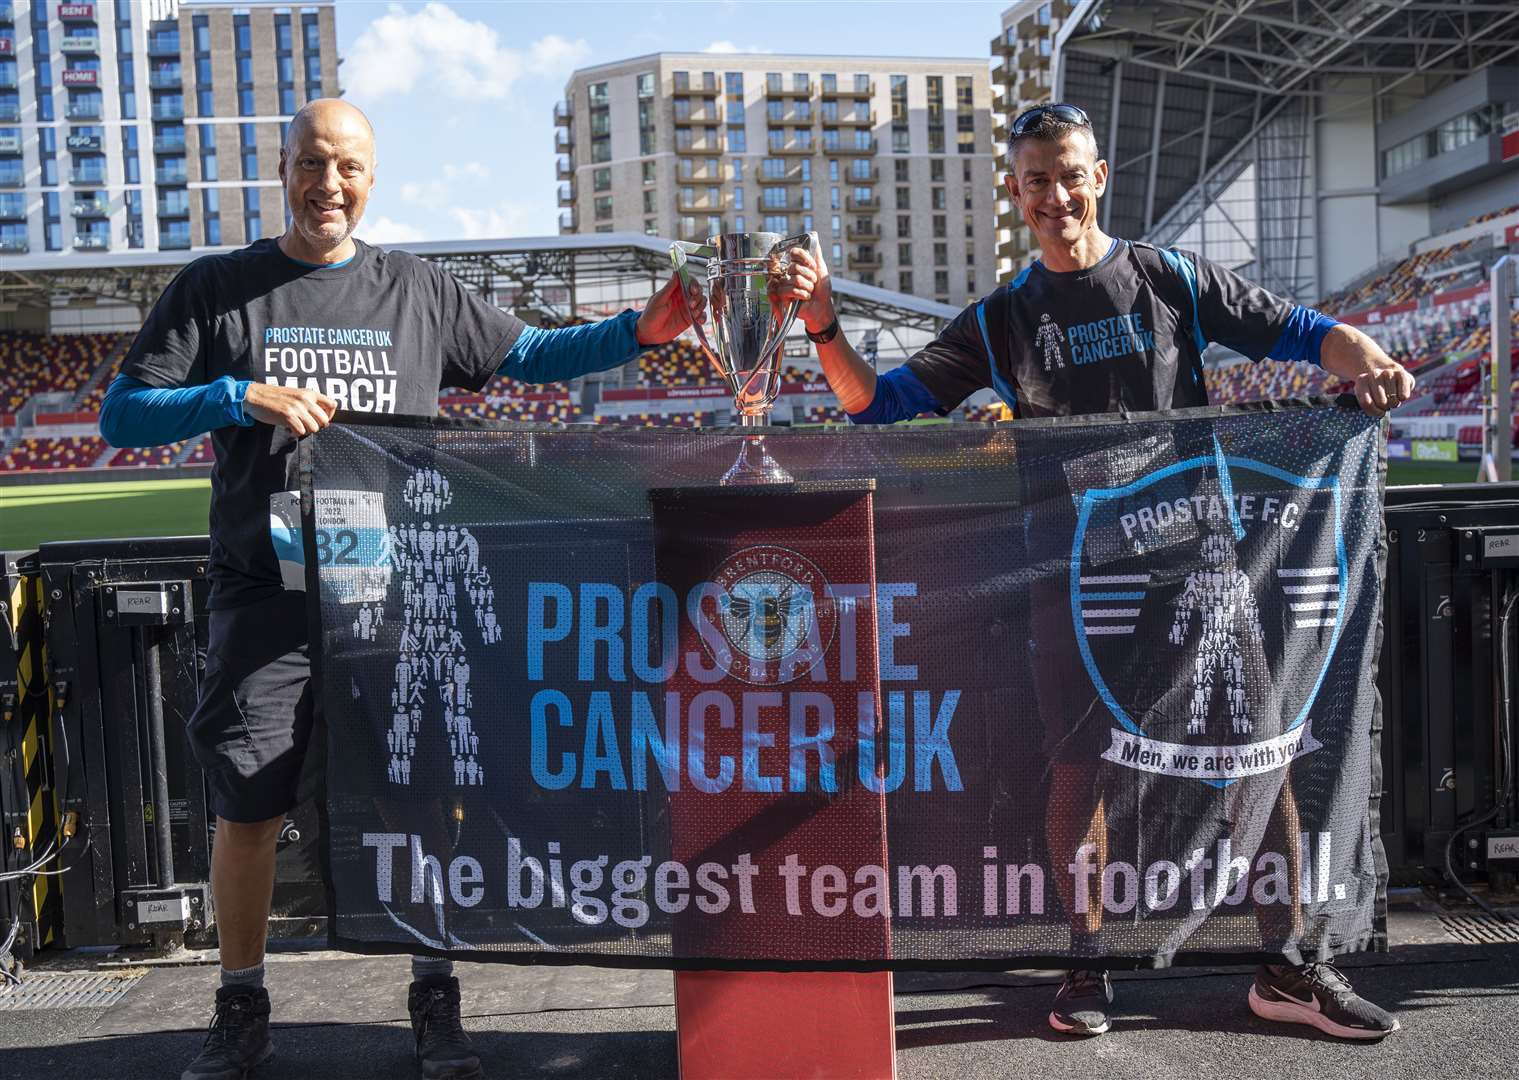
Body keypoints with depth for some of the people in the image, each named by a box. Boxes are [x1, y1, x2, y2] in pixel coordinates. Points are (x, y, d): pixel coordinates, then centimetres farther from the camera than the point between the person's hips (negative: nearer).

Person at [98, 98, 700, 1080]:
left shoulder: (418, 290, 11)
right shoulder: (216, 289, 8)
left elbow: (529, 354, 15)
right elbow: (122, 416, 4)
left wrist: (640, 330, 1)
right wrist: (239, 397, -12)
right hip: (268, 594, 0)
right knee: (247, 811, 4)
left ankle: (436, 1001, 20)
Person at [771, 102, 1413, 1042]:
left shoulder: (1171, 279, 6)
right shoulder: (999, 320, 9)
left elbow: (1298, 332, 6)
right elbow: (881, 403, 5)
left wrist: (1372, 362, -15)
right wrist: (824, 326, -10)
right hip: (1073, 570, 1)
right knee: (1079, 768, 3)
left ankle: (1289, 967, 17)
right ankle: (1089, 967, 21)